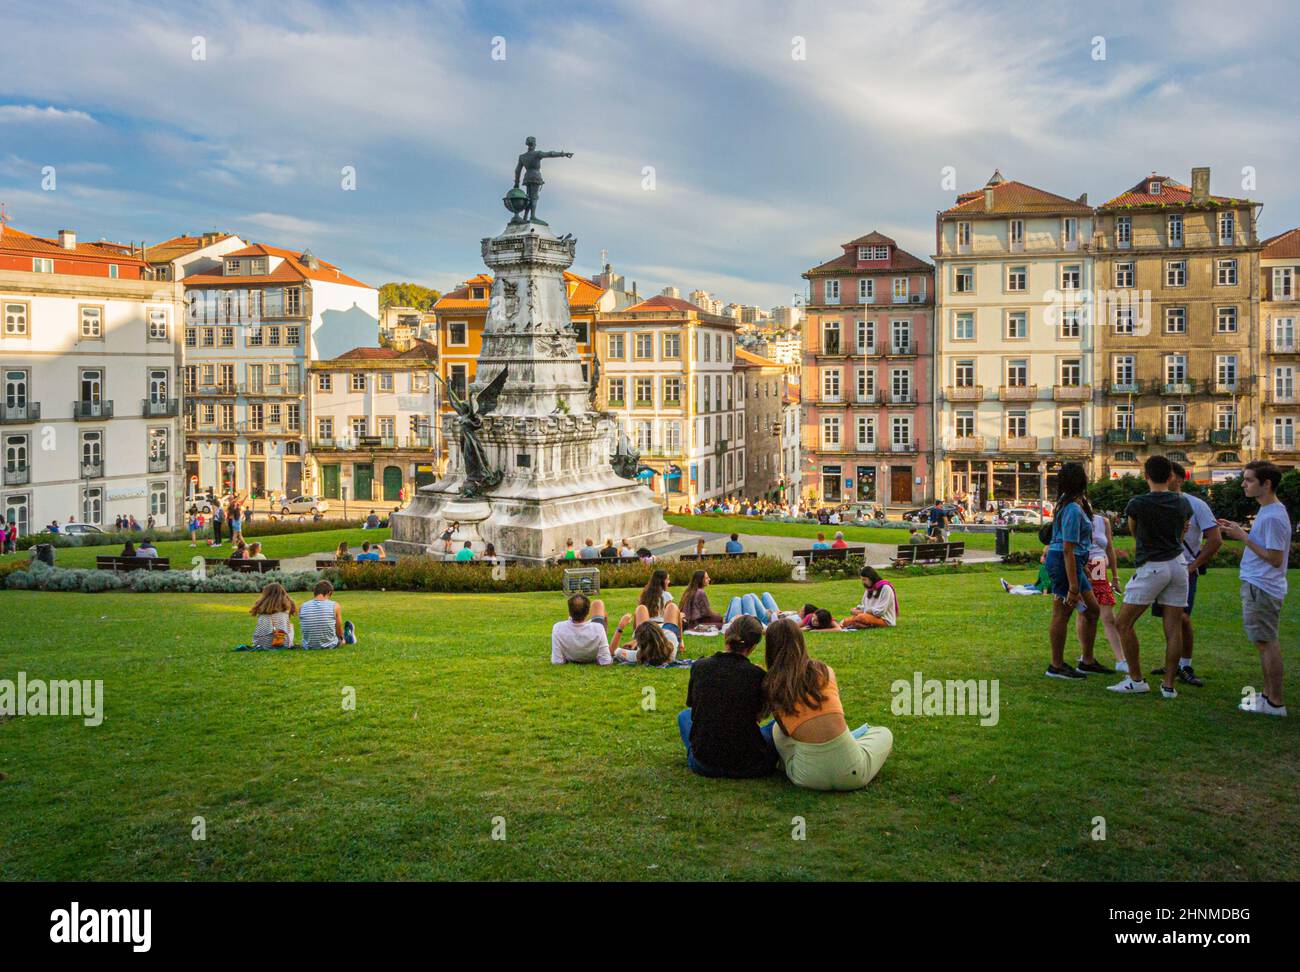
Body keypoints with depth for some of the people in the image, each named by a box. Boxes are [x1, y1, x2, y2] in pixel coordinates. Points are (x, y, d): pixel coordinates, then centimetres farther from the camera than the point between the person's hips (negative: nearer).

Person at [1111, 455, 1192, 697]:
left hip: (1151, 568, -6)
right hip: (1178, 564, 6)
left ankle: (1136, 679, 5)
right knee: (1173, 628, 6)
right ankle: (1169, 685, 8)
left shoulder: (1137, 504, -10)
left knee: (1124, 623, 3)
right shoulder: (1182, 503, 4)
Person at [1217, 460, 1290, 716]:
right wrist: (1240, 531, 7)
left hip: (1262, 588, -10)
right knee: (1267, 642, 16)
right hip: (1257, 585, 10)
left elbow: (1275, 559, -23)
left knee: (1266, 642, -3)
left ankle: (1275, 702, 4)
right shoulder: (1268, 511, 11)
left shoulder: (1273, 517, -21)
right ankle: (1269, 694, 27)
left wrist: (1243, 537, -19)